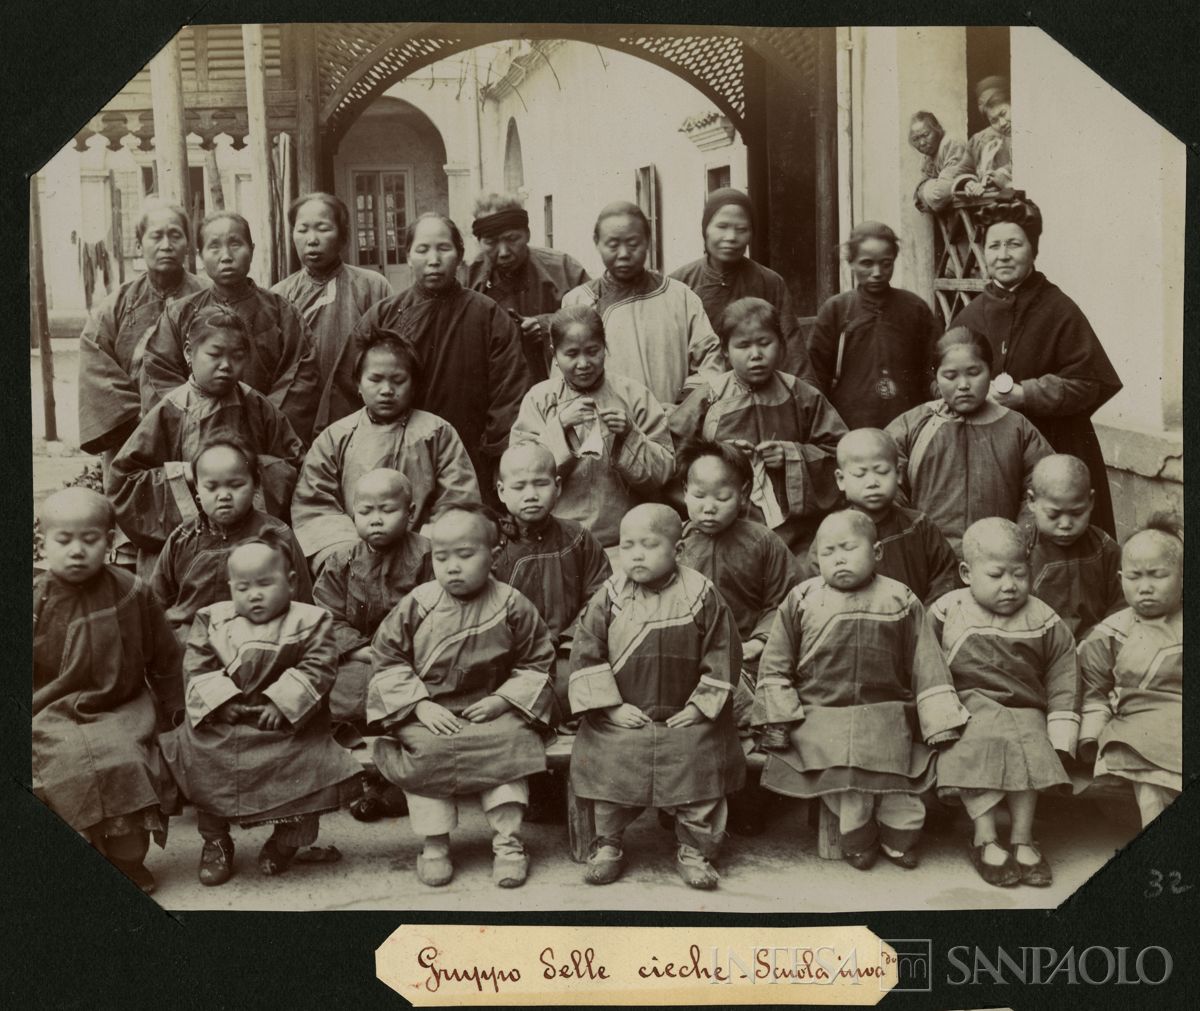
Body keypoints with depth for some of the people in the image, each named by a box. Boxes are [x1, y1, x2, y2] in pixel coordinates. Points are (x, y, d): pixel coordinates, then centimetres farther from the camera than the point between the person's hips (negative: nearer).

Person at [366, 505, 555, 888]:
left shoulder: (512, 606, -3)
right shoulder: (416, 605, -1)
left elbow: (536, 663, 4)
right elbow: (388, 659, 2)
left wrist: (503, 699, -9)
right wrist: (421, 705, -10)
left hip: (492, 710, 0)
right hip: (428, 713, 0)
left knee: (511, 743, -24)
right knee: (424, 751, -24)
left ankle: (507, 839, -9)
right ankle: (434, 842, -8)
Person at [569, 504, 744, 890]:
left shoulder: (702, 595, -5)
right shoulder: (609, 597, -2)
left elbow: (723, 654, -2)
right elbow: (586, 653, -1)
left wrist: (700, 707, -6)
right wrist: (611, 707, -8)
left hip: (685, 717, -1)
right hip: (622, 718, 1)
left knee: (700, 770, -9)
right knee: (610, 768, -10)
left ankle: (694, 851, 11)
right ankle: (607, 846, 13)